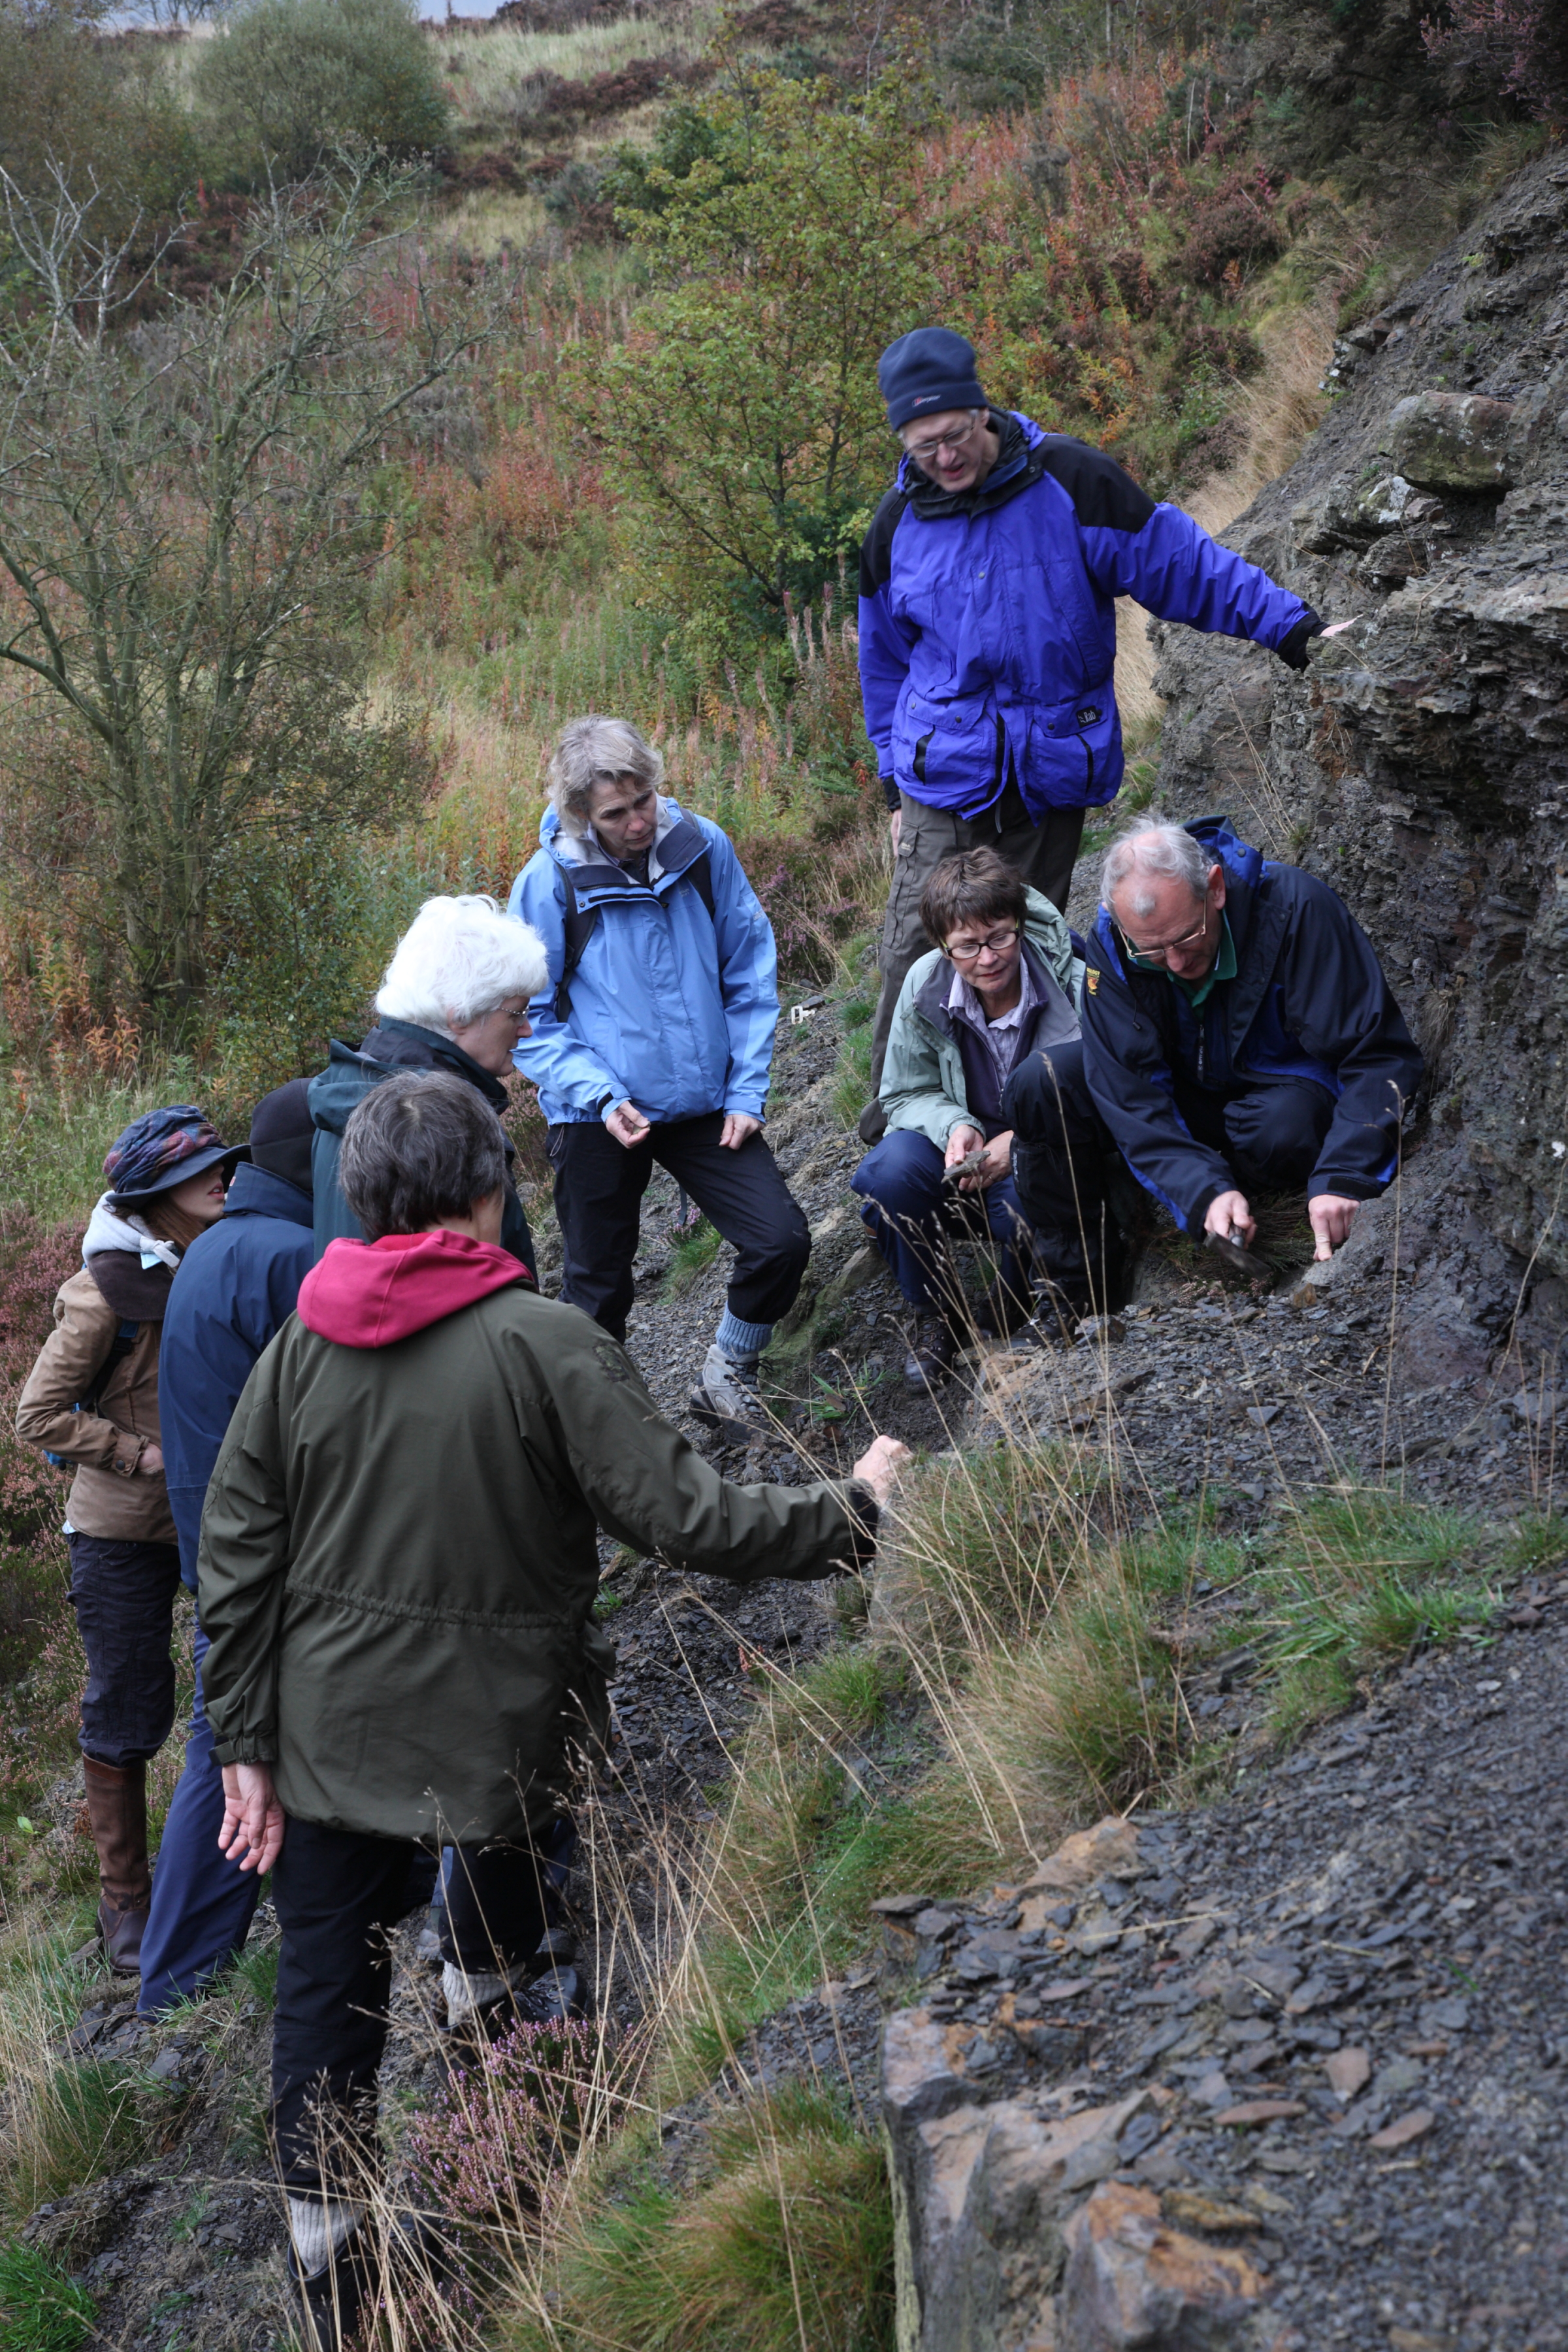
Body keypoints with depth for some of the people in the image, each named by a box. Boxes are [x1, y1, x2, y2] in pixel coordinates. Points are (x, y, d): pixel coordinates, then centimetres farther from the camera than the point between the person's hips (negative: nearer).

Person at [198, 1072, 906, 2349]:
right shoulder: (546, 1344, -16)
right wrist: (854, 1508, -3)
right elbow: (690, 1519, -18)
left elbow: (237, 1557, -1)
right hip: (498, 1737, -3)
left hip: (327, 1739, 3)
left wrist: (244, 1744, 6)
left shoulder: (299, 1348, -4)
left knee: (327, 1988, 11)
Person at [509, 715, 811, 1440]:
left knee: (781, 1242, -8)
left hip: (704, 1102, 2)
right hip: (601, 1113, -2)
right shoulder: (549, 882, -13)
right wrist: (600, 1096, -18)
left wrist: (747, 1089, -2)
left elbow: (750, 973, 4)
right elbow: (531, 1017, -6)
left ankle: (728, 1374, 17)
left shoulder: (703, 848, -5)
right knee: (599, 1286, 8)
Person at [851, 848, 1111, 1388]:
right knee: (890, 1173, -31)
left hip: (1042, 1160, -2)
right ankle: (937, 1317, -1)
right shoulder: (925, 985, -10)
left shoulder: (1071, 978, -20)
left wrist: (1020, 1141, -27)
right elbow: (906, 1094, 1)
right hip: (969, 1144, 3)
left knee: (1046, 1072, -35)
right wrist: (954, 1126, -23)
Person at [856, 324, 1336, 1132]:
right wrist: (894, 773, 17)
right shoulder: (898, 522, 2)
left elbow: (1176, 558, -1)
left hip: (1050, 776, -1)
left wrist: (1286, 624, -4)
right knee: (917, 944, -6)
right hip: (942, 774, 1)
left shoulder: (1068, 480, -6)